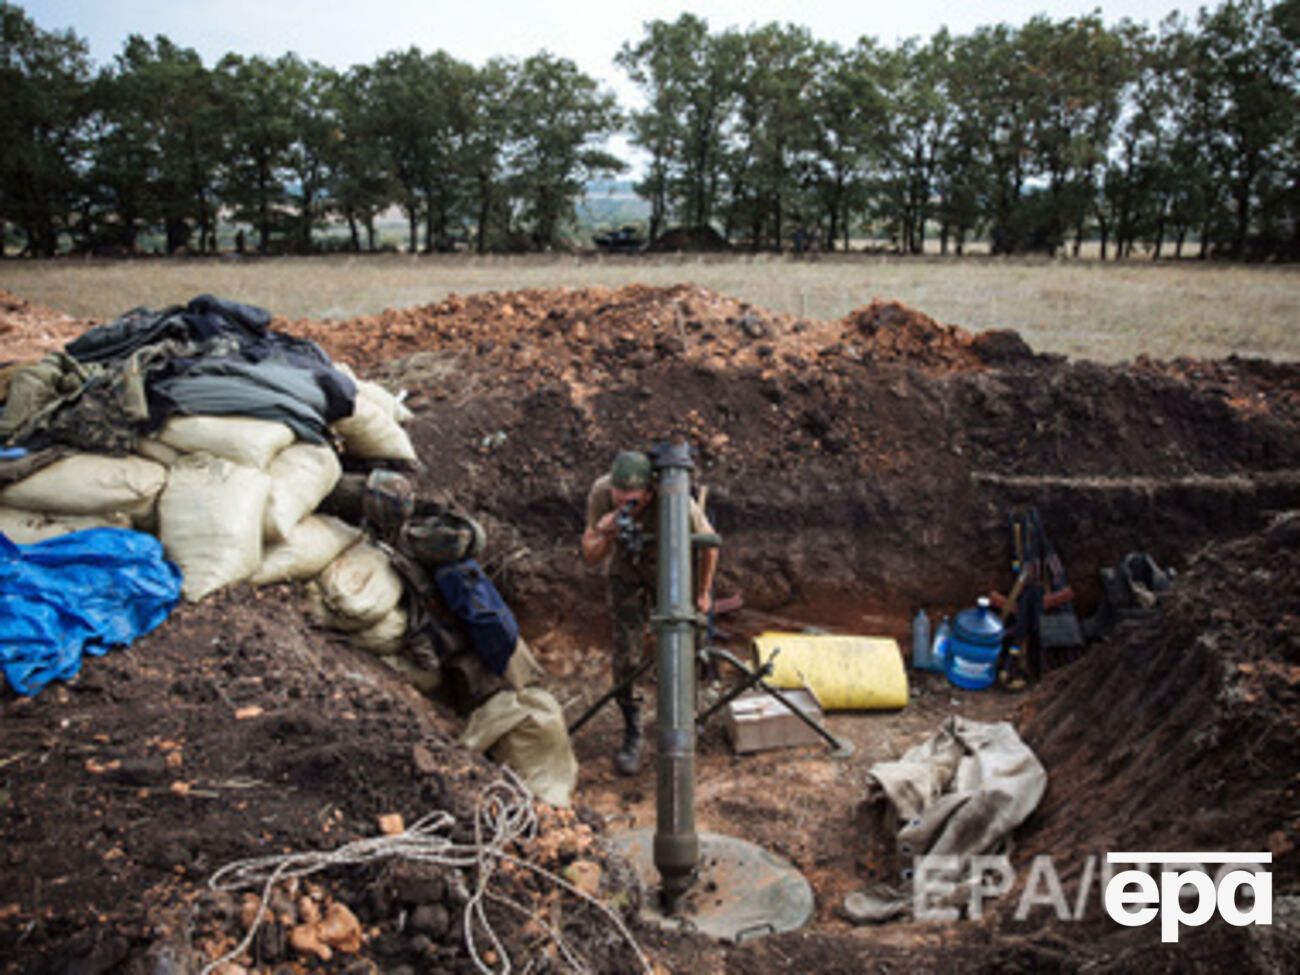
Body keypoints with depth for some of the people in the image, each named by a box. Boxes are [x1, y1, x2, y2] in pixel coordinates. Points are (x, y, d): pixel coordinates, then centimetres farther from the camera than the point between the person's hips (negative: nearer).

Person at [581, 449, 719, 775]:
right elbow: (590, 557, -20)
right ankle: (632, 736, 11)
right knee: (625, 653, -7)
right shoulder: (601, 493, -32)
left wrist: (702, 593, -2)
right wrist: (605, 536, -43)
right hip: (626, 569, 1)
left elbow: (708, 545, -17)